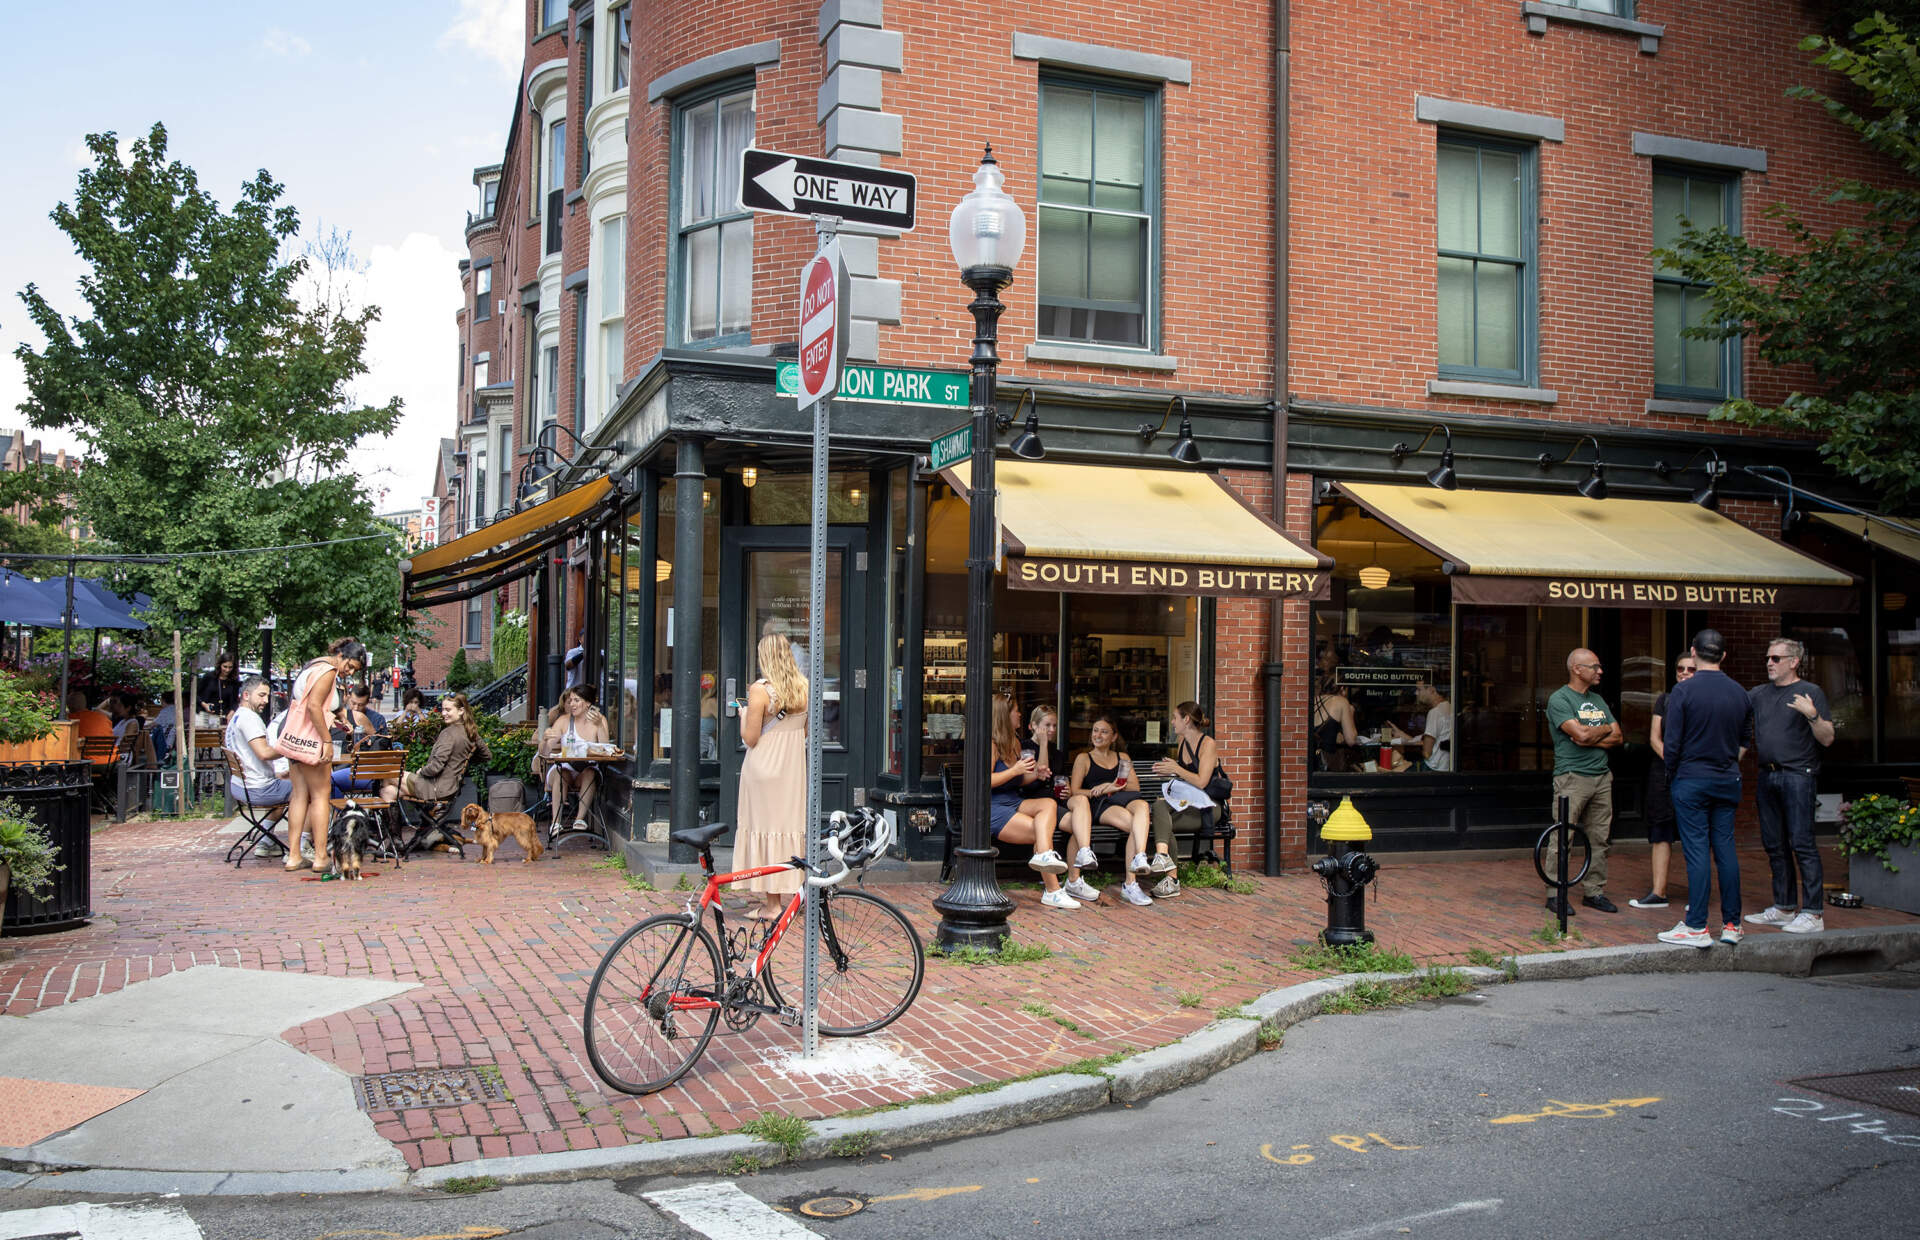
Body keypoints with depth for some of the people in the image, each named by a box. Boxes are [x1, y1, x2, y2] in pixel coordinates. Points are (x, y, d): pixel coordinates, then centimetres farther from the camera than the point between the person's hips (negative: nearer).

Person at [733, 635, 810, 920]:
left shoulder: (760, 690, -14)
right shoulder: (804, 687, 4)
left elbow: (750, 738, -12)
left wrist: (744, 714, 4)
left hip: (764, 768, -6)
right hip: (794, 768, 6)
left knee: (767, 826, 0)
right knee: (791, 826, 13)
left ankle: (772, 904, 4)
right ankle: (790, 892, 20)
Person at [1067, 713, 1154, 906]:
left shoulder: (1122, 758, 30)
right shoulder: (1083, 758, 21)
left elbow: (1135, 787, 16)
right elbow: (1075, 791, 7)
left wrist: (1111, 787, -3)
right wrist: (1100, 791, -9)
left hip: (1119, 802, 3)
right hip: (1096, 805, -3)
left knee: (1141, 805, -37)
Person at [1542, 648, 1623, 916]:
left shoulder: (1598, 700, 17)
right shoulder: (1559, 699, -6)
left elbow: (1618, 738, 11)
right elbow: (1580, 733, -18)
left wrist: (1591, 738, -7)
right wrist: (1606, 729, 0)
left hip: (1602, 776, 7)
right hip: (1572, 776, -7)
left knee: (1599, 838, 8)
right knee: (1561, 838, -7)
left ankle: (1594, 891, 16)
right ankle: (1554, 894, -1)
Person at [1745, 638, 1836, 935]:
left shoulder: (1811, 692, -2)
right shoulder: (1758, 694, 15)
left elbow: (1827, 739, -7)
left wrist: (1812, 715, -23)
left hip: (1798, 775, -6)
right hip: (1767, 777, 7)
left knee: (1801, 843, -9)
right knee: (1774, 844, 10)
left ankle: (1813, 913, -6)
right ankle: (1783, 908, 18)